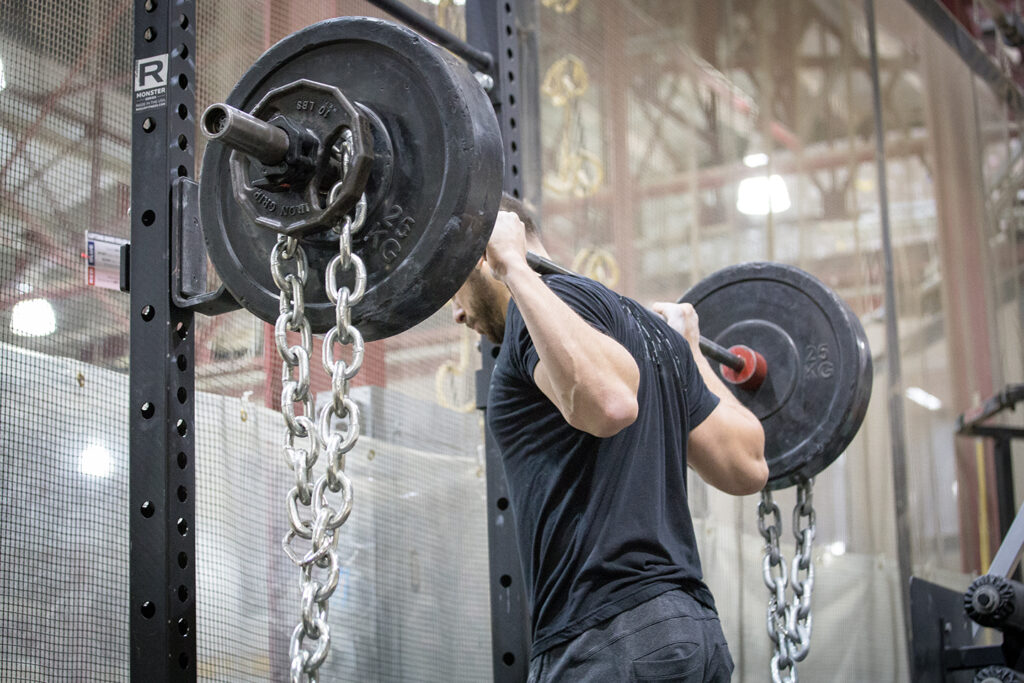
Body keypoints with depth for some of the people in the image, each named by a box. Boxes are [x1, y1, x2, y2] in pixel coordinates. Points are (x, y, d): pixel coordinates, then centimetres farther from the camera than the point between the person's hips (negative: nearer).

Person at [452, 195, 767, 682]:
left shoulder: (556, 298, -5)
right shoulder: (644, 324, 21)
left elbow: (608, 403, -28)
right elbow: (746, 467, 21)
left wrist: (513, 266, -19)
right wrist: (689, 350, 36)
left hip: (611, 639, -10)